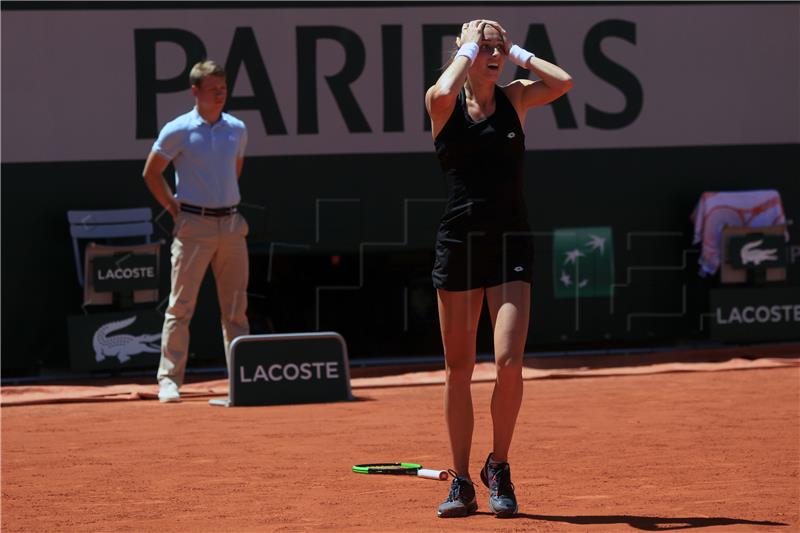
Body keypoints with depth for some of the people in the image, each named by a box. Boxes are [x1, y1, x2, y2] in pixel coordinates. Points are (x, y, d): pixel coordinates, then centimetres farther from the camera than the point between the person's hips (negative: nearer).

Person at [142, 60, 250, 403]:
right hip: (194, 224, -5)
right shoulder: (178, 131, -5)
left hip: (231, 223, 5)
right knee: (181, 305, -6)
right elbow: (151, 173, 3)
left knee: (236, 307, 7)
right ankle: (169, 380, -4)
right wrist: (175, 208, 0)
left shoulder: (237, 129, 9)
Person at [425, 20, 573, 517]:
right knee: (459, 368, 5)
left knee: (509, 362, -12)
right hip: (458, 240, 0)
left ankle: (499, 468, 8)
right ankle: (462, 483, 15)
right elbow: (443, 93, -23)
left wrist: (517, 52, 0)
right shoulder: (445, 104, 2)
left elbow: (563, 82, -10)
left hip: (511, 243, 0)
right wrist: (468, 46, -8)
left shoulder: (516, 98, 7)